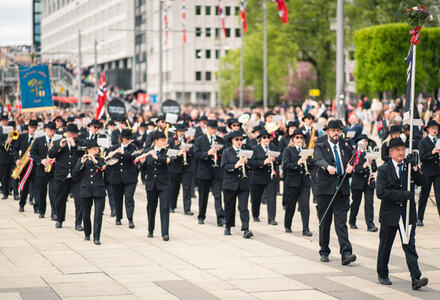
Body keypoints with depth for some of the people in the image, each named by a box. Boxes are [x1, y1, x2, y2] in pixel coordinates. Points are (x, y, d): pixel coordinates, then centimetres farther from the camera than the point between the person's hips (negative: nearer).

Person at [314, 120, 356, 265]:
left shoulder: (346, 148, 16)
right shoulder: (320, 147, 4)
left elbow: (351, 163, 14)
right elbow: (319, 160, -16)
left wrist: (351, 167, -10)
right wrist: (328, 167, -37)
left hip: (342, 189, 2)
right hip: (325, 189, -2)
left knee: (341, 222, -6)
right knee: (325, 222, 6)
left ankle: (346, 254, -14)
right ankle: (324, 252, 20)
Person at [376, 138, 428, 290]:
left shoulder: (409, 166, 6)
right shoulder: (384, 169, -4)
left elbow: (422, 182, -4)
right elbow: (381, 192, -14)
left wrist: (414, 167, -17)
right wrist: (402, 195, -19)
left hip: (407, 213, 1)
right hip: (389, 213, -1)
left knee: (410, 246, -5)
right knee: (385, 246, 11)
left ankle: (416, 278, -11)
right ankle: (382, 275, 29)